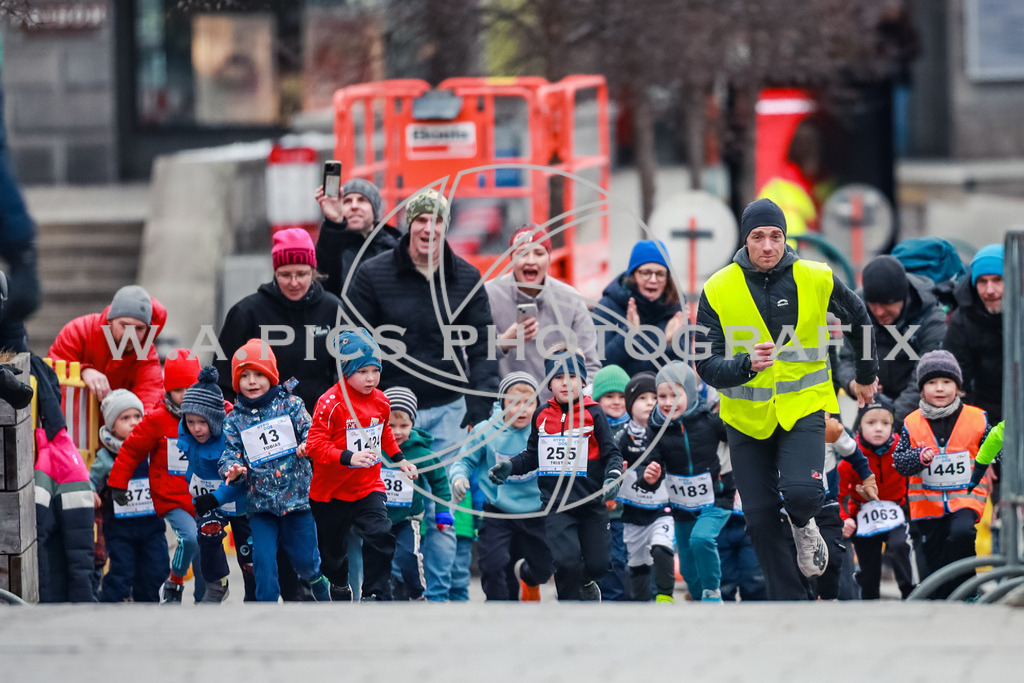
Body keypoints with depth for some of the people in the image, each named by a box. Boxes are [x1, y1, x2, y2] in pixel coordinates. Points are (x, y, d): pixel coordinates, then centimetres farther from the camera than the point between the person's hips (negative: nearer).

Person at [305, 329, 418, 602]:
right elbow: (316, 446, -24)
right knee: (333, 549, 12)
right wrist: (349, 458, -35)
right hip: (332, 492, -3)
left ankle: (374, 595, -9)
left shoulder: (381, 401, 1)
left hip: (368, 487, 4)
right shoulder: (330, 403, -20)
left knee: (381, 536, -17)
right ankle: (338, 589, 38)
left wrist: (400, 459, 19)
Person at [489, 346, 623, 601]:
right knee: (565, 561, -16)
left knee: (597, 565, 3)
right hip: (556, 504, 1)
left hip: (591, 502, -1)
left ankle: (585, 582, 39)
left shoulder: (593, 414, 0)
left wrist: (612, 478, -20)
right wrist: (508, 467, 2)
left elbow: (611, 453, -1)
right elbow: (532, 455, 18)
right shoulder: (542, 416, 8)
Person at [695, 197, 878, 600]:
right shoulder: (718, 291, -8)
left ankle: (802, 525, 12)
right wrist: (746, 365, -30)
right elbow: (707, 366, -9)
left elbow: (858, 319, 14)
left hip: (803, 407, -1)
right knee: (761, 519, 2)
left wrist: (866, 376, 25)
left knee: (802, 493, -25)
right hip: (747, 416, 1)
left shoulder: (816, 280, -6)